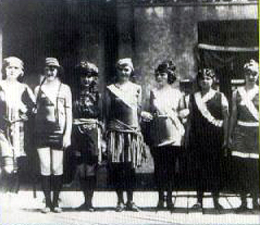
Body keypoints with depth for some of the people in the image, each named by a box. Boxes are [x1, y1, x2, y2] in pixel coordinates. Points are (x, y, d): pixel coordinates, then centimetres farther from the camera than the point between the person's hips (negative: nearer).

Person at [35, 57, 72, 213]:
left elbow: (69, 113, 6)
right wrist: (34, 133, 4)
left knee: (57, 169, -1)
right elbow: (36, 111, 11)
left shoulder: (65, 89, 8)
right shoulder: (39, 89, 11)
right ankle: (47, 202, 7)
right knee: (45, 168, -1)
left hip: (58, 132, -1)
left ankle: (56, 202, 9)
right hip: (42, 133, 1)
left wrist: (67, 135, -2)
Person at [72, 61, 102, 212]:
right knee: (81, 168, 4)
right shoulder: (77, 95, 12)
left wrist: (102, 137, -5)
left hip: (93, 132, -3)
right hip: (78, 133, 3)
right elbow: (72, 115, 12)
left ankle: (89, 201, 0)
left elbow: (102, 117, 2)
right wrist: (71, 136, 6)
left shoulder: (97, 95, 5)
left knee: (91, 168, -5)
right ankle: (86, 200, 12)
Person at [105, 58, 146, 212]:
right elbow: (107, 112, 6)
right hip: (116, 132, -1)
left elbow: (138, 111, 13)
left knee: (131, 167, 3)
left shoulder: (137, 89, 12)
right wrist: (107, 131, 0)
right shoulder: (111, 89, 6)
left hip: (133, 132, 1)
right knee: (117, 167, -1)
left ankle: (130, 201, 11)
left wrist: (139, 132, 7)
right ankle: (120, 201, 7)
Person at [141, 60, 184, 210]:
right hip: (158, 135, 1)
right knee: (159, 168, 1)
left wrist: (172, 114, -9)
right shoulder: (154, 92, 11)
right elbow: (152, 112, 14)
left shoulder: (177, 93, 7)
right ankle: (161, 198, 11)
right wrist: (148, 115, -5)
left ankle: (170, 198, 9)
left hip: (173, 135, -1)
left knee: (171, 167, 1)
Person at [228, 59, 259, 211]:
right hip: (241, 132, 1)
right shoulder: (237, 93, 8)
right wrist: (230, 136, 8)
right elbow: (234, 115, 11)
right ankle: (243, 201, 9)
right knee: (240, 167, -1)